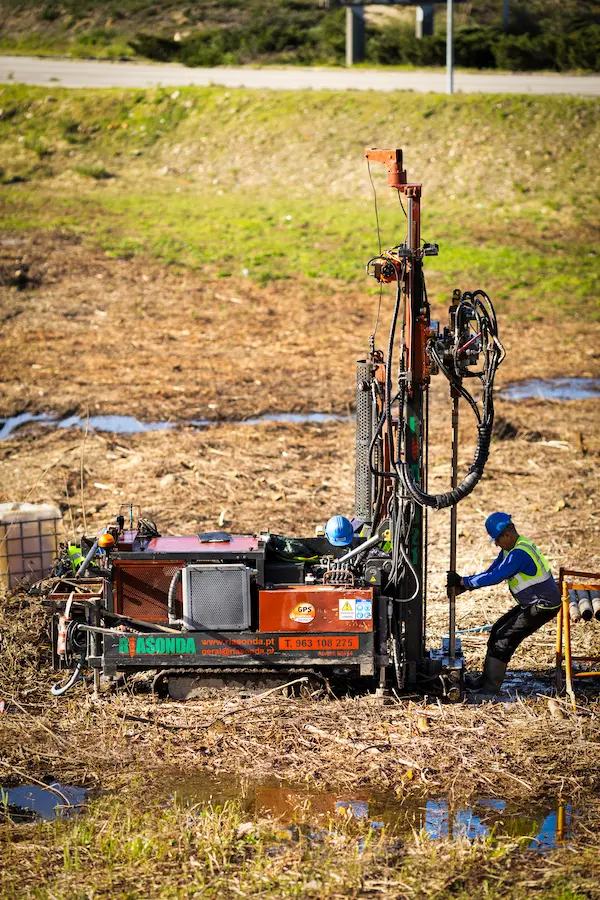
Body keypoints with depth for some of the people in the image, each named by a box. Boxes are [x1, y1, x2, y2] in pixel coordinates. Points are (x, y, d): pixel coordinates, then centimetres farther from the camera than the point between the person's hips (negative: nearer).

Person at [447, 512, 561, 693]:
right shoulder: (509, 549, 7)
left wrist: (463, 581, -25)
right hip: (531, 603, 10)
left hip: (544, 606, -10)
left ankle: (491, 686, -3)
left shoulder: (519, 554, -27)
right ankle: (487, 677, 17)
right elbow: (490, 573, 8)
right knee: (498, 630, 11)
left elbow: (495, 577, -31)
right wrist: (463, 585, -5)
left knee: (506, 637, -9)